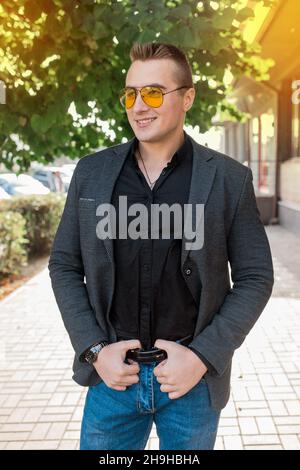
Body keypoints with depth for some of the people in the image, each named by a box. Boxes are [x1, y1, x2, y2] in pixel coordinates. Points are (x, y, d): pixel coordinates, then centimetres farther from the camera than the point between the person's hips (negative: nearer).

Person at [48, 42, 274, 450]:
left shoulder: (229, 178, -6)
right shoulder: (91, 172, 0)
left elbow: (255, 278, -3)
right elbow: (64, 265, 4)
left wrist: (203, 356, -12)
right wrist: (94, 349, -6)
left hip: (192, 378, -1)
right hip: (112, 372, 2)